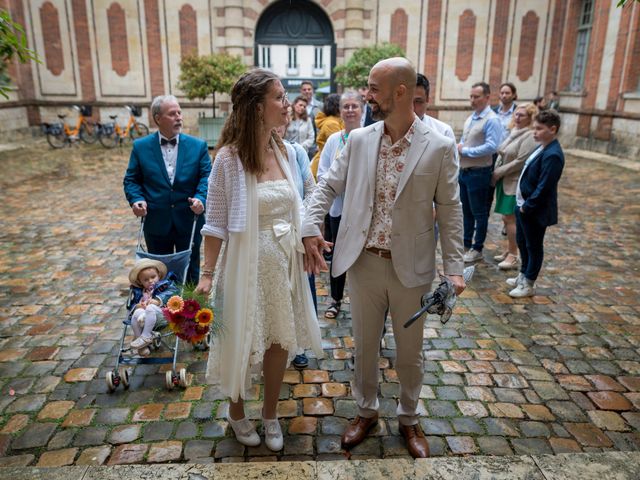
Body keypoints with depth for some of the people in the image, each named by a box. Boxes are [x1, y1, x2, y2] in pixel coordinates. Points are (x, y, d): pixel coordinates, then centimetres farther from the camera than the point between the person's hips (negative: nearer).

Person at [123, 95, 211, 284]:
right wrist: (136, 199, -15)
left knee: (190, 273, 13)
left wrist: (200, 198, -23)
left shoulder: (198, 145, 0)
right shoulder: (140, 146, 1)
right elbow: (131, 180, 4)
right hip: (156, 223, 1)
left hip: (189, 223, 0)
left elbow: (207, 176, -5)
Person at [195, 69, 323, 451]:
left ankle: (271, 413, 39)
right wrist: (207, 274, -11)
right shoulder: (229, 158, -14)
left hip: (285, 262, 5)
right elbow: (216, 224, -10)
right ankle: (237, 412, 41)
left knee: (281, 340, 15)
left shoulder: (287, 152, 2)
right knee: (244, 343, 12)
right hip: (248, 264, -5)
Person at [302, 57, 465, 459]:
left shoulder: (439, 147, -7)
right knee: (364, 345, 17)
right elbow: (328, 186, 5)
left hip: (411, 267, -2)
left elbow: (450, 211, -4)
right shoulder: (358, 140, 0)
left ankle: (409, 419, 40)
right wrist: (311, 228, -9)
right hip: (364, 262, 2)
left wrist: (455, 268, -8)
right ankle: (366, 411, 41)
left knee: (410, 351, 15)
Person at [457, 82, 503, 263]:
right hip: (464, 171, 8)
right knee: (466, 211, 17)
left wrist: (465, 151, -17)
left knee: (479, 213, 4)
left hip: (479, 173, -8)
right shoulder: (470, 118, 12)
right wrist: (459, 148, -2)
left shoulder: (491, 120, -14)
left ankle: (477, 249, 16)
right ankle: (466, 244, 29)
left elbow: (491, 147, -23)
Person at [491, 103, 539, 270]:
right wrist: (495, 172, 1)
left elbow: (520, 161, -19)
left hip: (515, 183, -8)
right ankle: (509, 250, 25)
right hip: (504, 181, 8)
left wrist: (499, 172, -13)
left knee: (510, 219, -4)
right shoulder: (513, 131, 13)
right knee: (507, 218, 13)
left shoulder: (530, 136, -13)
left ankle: (513, 256, 7)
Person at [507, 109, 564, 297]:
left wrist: (527, 206, -18)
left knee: (533, 246, 7)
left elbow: (544, 187, -25)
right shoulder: (543, 148, 7)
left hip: (535, 211, -9)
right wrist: (522, 204, 9)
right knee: (521, 241, 22)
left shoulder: (552, 155, -22)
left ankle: (528, 284, 22)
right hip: (524, 205, 9)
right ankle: (523, 275, 40)